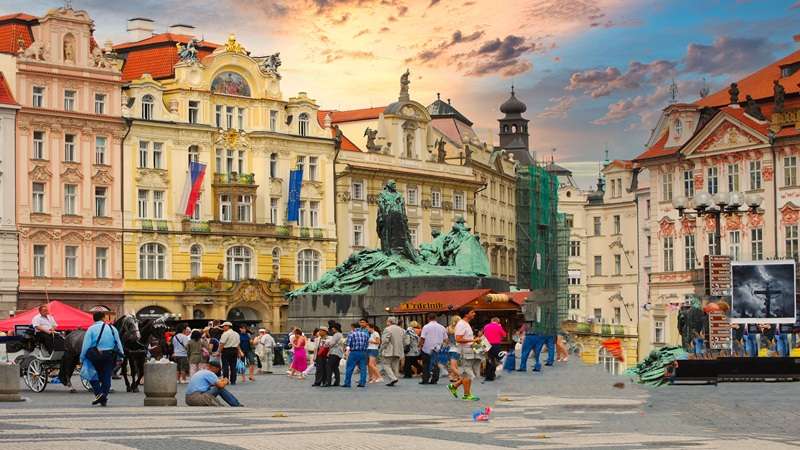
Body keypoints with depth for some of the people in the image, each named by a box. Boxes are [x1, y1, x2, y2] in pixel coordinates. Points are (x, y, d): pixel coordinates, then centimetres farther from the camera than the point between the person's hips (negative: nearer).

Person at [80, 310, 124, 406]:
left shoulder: (91, 329, -2)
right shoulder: (112, 328, 6)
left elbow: (86, 346, -7)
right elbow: (118, 344, 8)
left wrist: (82, 359, -2)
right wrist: (120, 356, 15)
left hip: (95, 356, -2)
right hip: (110, 356, 2)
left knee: (93, 374, 14)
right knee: (107, 376, 8)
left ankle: (98, 393, -4)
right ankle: (104, 398, 6)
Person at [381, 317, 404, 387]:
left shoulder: (387, 329, -12)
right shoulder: (401, 329, 11)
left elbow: (385, 341, -15)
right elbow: (404, 340, 13)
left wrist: (382, 349, -4)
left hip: (389, 352, -7)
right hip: (398, 351, 7)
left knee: (386, 365, -1)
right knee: (395, 366, 11)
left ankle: (393, 378, -17)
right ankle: (392, 381, 11)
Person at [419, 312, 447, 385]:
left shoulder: (426, 327, -9)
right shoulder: (442, 327, 4)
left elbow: (422, 338, -11)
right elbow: (445, 339, 8)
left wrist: (420, 346, 1)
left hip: (426, 349, -3)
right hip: (437, 349, 3)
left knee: (426, 365, 7)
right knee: (436, 365, 8)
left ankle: (425, 380, 6)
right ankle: (434, 380, 5)